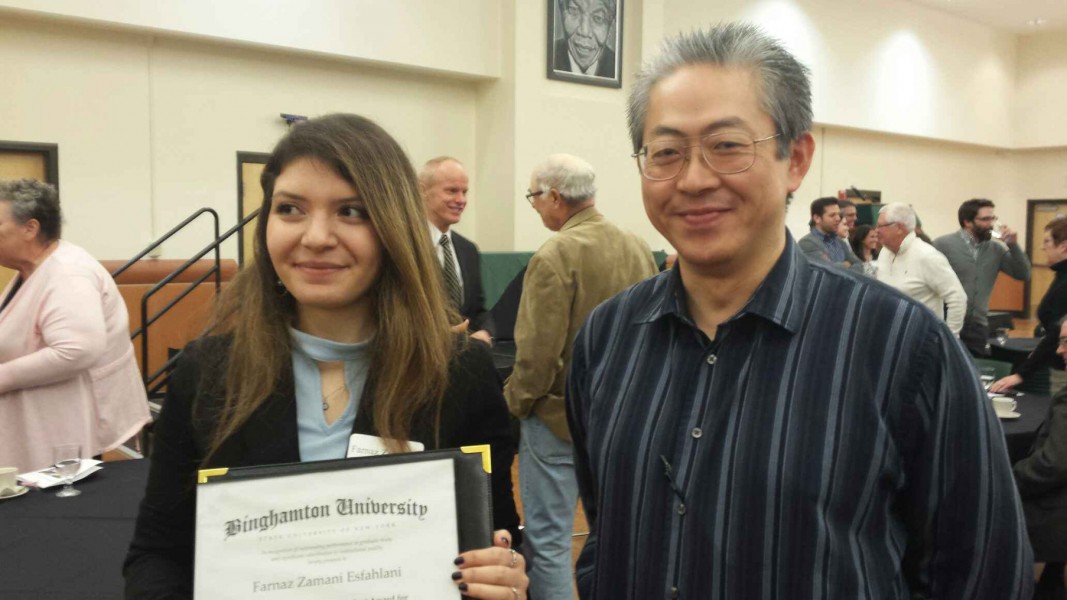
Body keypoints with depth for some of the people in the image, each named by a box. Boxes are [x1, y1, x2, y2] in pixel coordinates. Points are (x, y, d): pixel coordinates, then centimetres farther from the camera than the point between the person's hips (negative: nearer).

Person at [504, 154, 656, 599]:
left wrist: (515, 403, -5)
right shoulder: (638, 248, 1)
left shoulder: (555, 255, -19)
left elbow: (537, 353, -21)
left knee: (548, 542, 5)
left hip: (560, 417, -7)